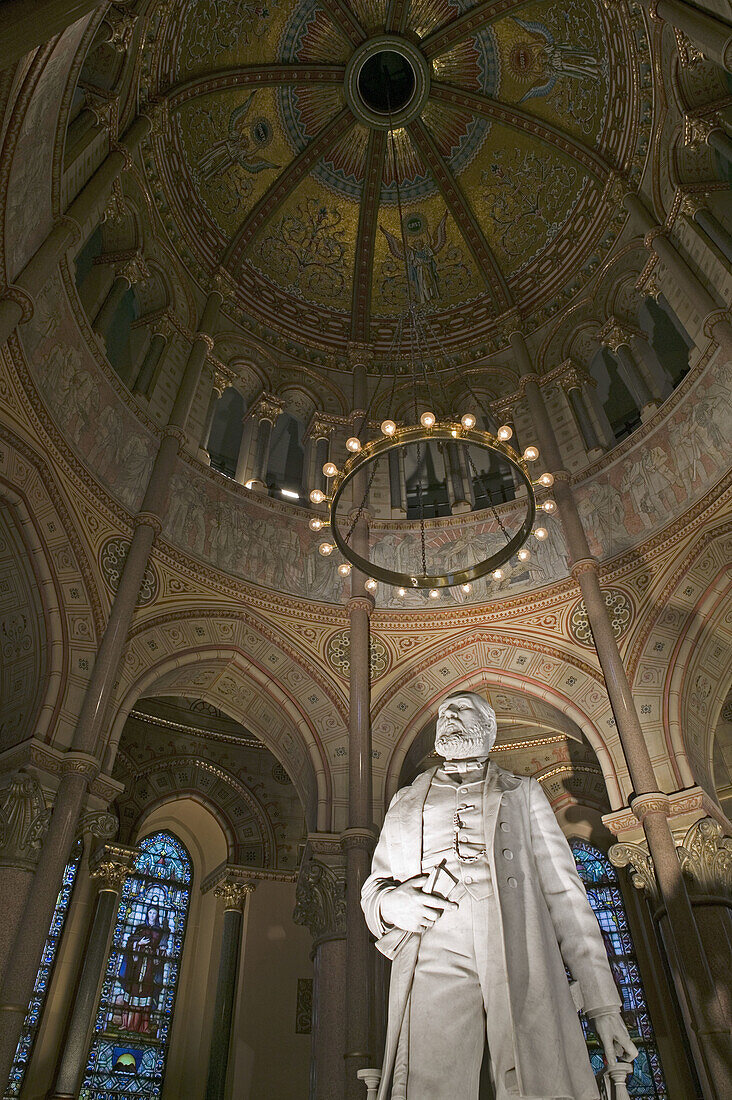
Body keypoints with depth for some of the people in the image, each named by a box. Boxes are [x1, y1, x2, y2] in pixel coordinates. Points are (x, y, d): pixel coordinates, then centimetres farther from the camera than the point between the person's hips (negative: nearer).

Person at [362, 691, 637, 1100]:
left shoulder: (524, 792, 21)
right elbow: (374, 886, 25)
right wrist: (393, 904, -1)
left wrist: (602, 1003, 6)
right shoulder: (406, 802, 25)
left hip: (524, 962, 0)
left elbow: (564, 891, 14)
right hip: (436, 965, 1)